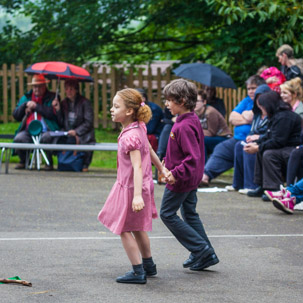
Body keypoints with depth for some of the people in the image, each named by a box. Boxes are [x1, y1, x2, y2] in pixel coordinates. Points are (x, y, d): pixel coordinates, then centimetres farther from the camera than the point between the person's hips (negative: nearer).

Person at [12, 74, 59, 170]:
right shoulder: (25, 98, 20)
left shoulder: (52, 97, 6)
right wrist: (25, 104, -2)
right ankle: (23, 161, 1)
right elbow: (16, 115, 14)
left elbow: (53, 114, -12)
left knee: (46, 138, -37)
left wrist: (36, 106, -10)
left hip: (45, 131, -3)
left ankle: (49, 162, -11)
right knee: (18, 139, -27)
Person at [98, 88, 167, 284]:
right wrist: (161, 169, 27)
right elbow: (150, 150, 16)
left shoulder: (130, 136, -27)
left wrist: (137, 195, -38)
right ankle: (149, 266, 36)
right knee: (138, 228, 23)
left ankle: (138, 272, 4)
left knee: (124, 229, 1)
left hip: (130, 188, -10)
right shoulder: (139, 128, 2)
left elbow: (137, 167, -32)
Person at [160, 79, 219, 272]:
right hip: (192, 178, 10)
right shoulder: (193, 119, 6)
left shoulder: (184, 127, -25)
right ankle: (207, 255, 19)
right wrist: (169, 163, 20)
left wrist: (176, 173, -30)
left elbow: (193, 157, -29)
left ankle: (201, 248, 0)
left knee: (167, 214, 2)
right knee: (190, 214, 17)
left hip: (181, 180, -10)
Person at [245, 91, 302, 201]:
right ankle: (261, 187, 12)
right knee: (261, 152, 13)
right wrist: (256, 144, 4)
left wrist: (258, 148, -19)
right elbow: (269, 136, 20)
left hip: (294, 150, -11)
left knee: (269, 154, -27)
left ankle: (275, 190, -25)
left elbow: (278, 141, -26)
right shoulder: (276, 116, 14)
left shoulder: (284, 117, -21)